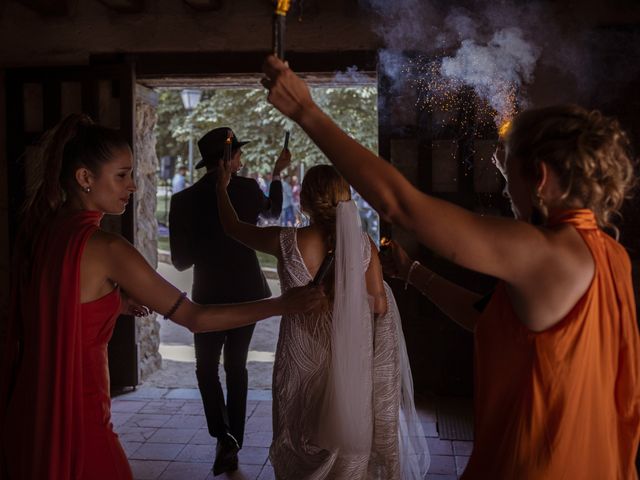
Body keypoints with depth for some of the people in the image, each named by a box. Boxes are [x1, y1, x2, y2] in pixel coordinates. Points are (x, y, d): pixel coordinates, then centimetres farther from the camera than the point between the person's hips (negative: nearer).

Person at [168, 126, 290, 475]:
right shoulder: (247, 188, -6)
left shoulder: (184, 200, -10)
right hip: (247, 292, 2)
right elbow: (273, 212, 17)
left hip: (210, 295, -2)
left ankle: (224, 436, -4)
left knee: (206, 368, 15)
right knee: (236, 367, 16)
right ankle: (234, 443, 20)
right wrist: (277, 174, 28)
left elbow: (181, 260, -6)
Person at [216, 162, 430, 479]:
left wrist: (222, 186, 15)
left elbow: (232, 226, -1)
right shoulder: (364, 245, -12)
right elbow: (380, 306, -5)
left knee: (303, 446, 20)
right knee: (350, 440, 22)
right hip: (352, 361, 2)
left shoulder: (287, 242, -17)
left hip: (303, 358, -1)